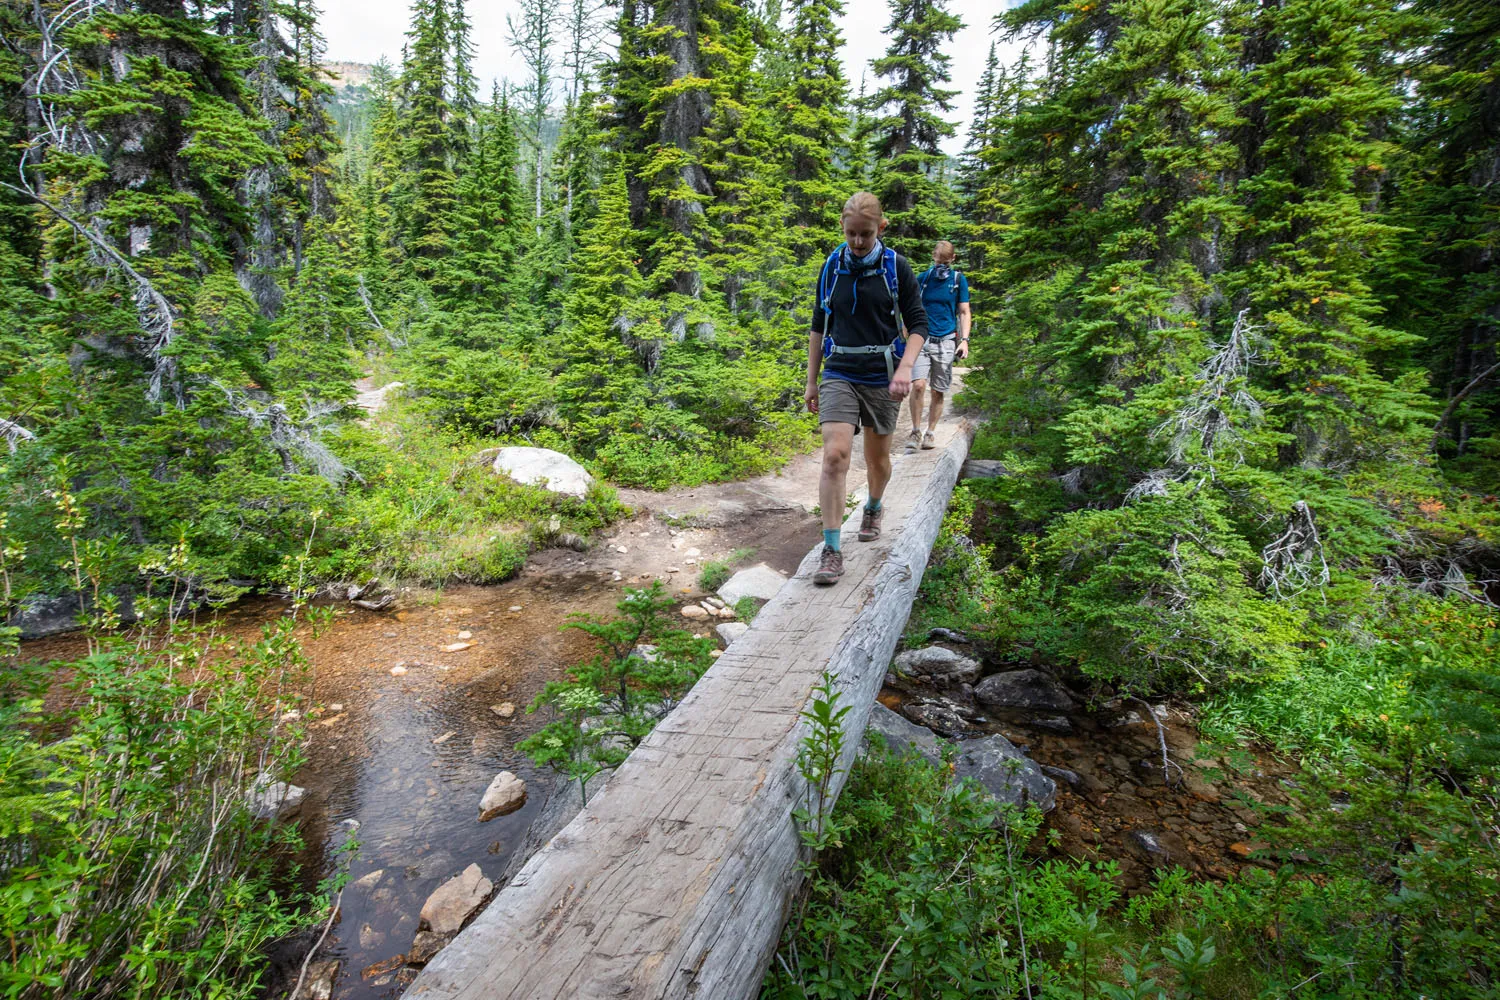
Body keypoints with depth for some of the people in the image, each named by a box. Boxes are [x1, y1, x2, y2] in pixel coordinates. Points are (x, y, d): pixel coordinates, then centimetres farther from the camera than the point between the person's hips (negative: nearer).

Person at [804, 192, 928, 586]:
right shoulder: (832, 267, 4)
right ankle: (831, 550, -11)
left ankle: (873, 508, 45)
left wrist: (905, 369, -18)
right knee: (834, 455, -16)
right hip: (839, 375, 1)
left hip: (882, 376, 0)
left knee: (878, 457, 13)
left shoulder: (896, 267, -2)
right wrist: (811, 380, 10)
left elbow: (918, 323, -1)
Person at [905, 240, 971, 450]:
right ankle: (915, 431, -5)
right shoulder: (921, 279, 6)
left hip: (946, 342, 1)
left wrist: (964, 340, -4)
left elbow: (964, 313, 7)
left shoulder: (959, 280, 6)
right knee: (918, 385, -18)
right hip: (922, 339, 0)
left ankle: (930, 433, 19)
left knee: (938, 393, 5)